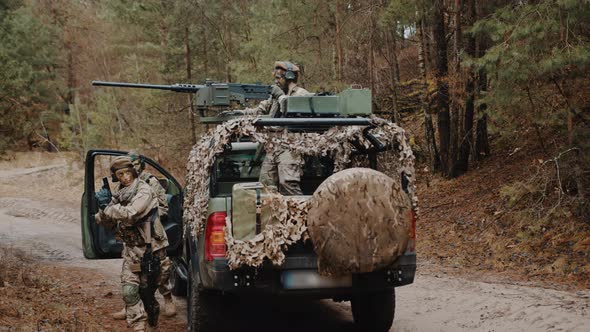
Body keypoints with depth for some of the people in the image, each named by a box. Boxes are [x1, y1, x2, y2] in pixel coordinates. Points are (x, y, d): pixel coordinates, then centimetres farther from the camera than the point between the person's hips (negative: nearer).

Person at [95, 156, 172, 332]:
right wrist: (103, 209, -14)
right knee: (129, 290, -4)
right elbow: (104, 222, 7)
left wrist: (107, 206, -22)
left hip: (150, 248, -5)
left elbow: (130, 214, -30)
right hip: (131, 249, 6)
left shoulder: (144, 190, -15)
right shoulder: (118, 193, 6)